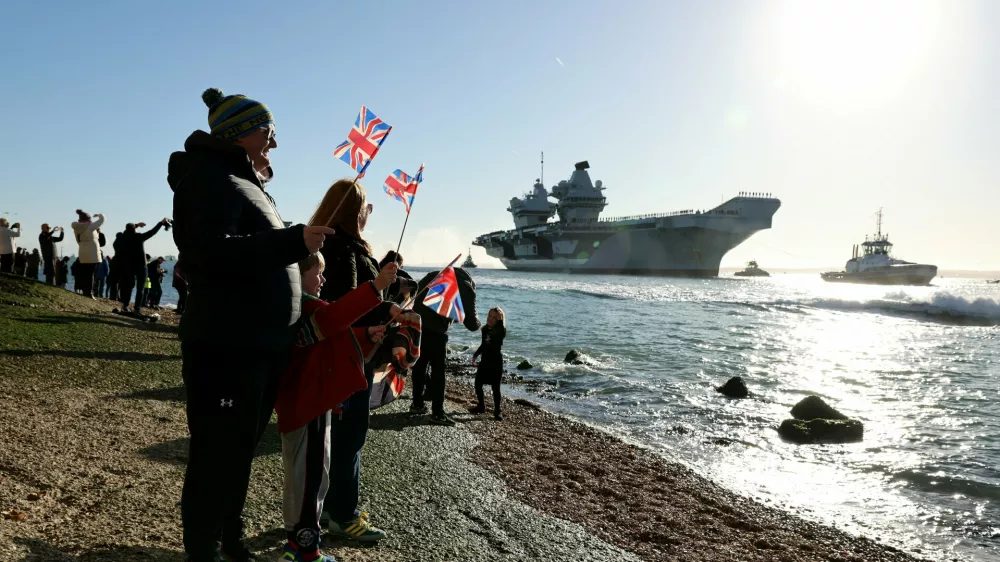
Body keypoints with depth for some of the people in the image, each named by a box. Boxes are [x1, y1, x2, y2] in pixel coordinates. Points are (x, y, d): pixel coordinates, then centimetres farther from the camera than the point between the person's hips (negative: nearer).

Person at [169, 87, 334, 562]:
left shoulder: (246, 183, 19)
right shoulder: (214, 179, -11)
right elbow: (214, 252, -26)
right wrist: (293, 241, -28)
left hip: (262, 344, 10)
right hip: (226, 346, -10)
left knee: (241, 448, 19)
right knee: (217, 454, -1)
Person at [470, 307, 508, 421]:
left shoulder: (500, 331, -11)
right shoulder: (485, 329, 6)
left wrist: (500, 320, -33)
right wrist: (475, 355, 14)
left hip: (496, 361, -6)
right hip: (485, 360, 6)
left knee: (496, 387, -3)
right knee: (478, 384, 9)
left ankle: (497, 412, 7)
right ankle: (481, 407, 28)